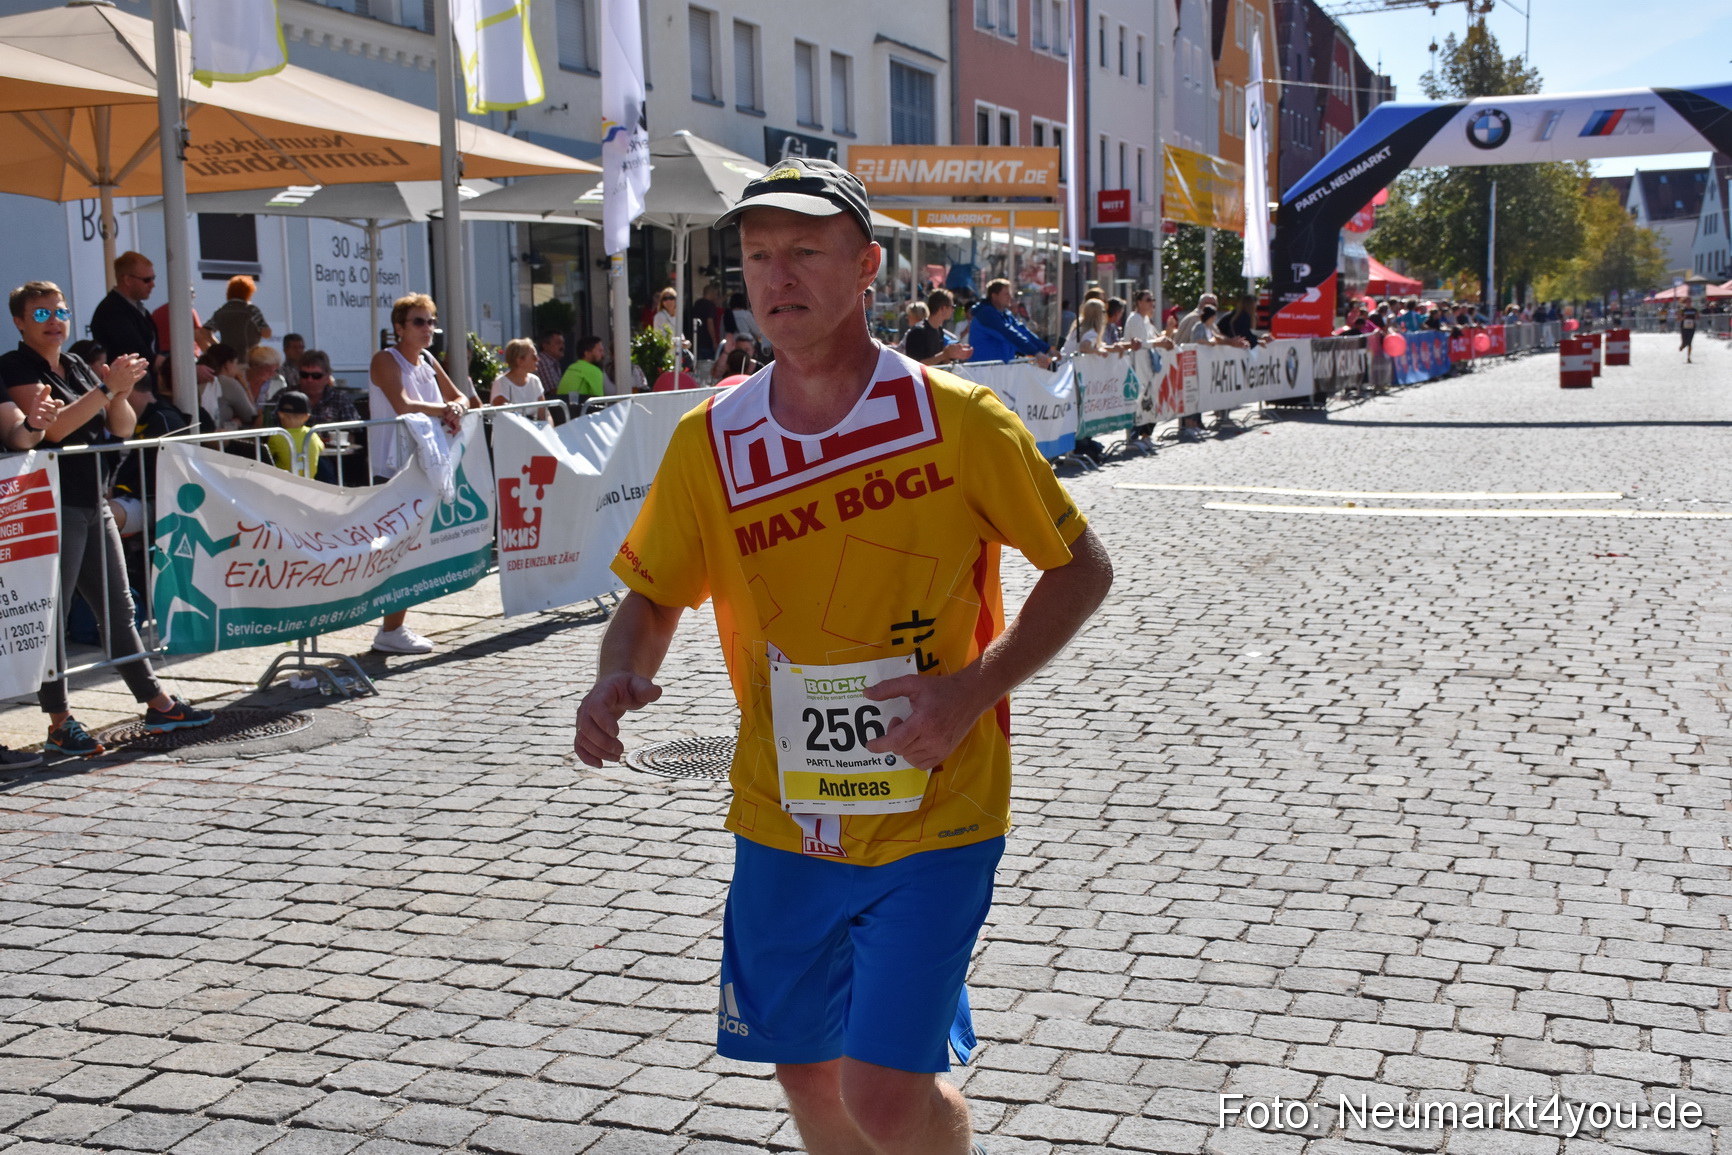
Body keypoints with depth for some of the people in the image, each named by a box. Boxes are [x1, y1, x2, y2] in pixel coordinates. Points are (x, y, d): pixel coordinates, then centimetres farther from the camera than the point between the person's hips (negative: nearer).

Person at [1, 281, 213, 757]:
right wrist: (107, 387, -22)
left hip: (93, 502, 8)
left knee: (119, 609, 12)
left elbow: (123, 428, 13)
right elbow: (53, 426, -21)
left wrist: (120, 392, -7)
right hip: (53, 507, -8)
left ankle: (157, 704, 17)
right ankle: (59, 722, 1)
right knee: (51, 614, -3)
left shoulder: (75, 366, 16)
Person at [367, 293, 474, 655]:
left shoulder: (429, 363, 16)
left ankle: (397, 626, 16)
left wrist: (456, 408, -7)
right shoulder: (385, 360, -7)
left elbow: (460, 397, 15)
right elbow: (403, 406, -21)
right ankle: (390, 632, -5)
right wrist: (443, 409, -14)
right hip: (394, 467, -8)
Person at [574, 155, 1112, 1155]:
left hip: (934, 818, -4)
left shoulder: (960, 419, -12)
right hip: (781, 820, 4)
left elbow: (1083, 567, -3)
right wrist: (621, 676, -16)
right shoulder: (709, 441, -3)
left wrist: (974, 689, -17)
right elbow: (655, 597, 7)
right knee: (808, 1074, 15)